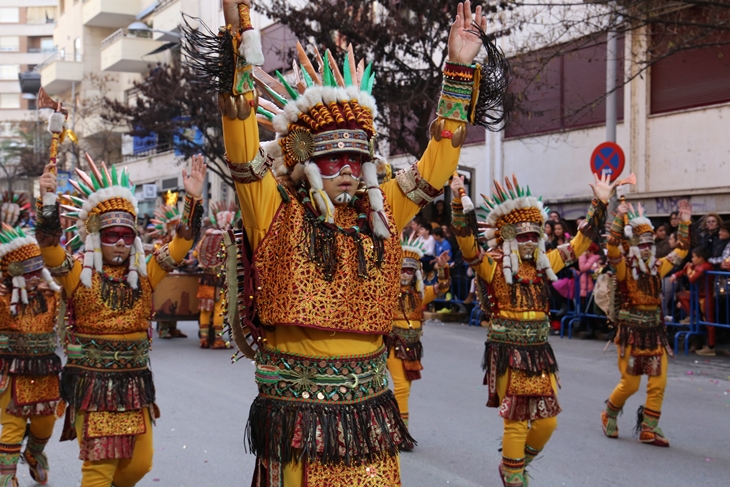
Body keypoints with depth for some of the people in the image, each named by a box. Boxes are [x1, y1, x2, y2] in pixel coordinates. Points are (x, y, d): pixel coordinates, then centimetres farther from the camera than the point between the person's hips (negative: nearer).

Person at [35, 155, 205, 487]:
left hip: (134, 383, 4)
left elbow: (181, 245, -2)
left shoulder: (144, 276, 4)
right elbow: (48, 246, -19)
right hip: (91, 384, -4)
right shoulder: (78, 276, -4)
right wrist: (48, 198, -31)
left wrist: (193, 199, -12)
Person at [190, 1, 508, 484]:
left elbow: (436, 163, 8)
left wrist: (460, 71, 5)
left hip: (370, 411, 4)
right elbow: (244, 148, -14)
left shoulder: (380, 216, 6)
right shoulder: (277, 217, -5)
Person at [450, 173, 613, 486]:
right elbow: (466, 241, -21)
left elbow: (580, 243, 14)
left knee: (547, 421, 8)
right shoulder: (494, 266, -7)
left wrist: (600, 204, 11)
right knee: (516, 422, 3)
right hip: (507, 353, -5)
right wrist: (457, 202, -33)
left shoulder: (544, 264, 8)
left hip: (539, 352, 5)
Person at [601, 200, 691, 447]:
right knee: (629, 384, 0)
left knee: (658, 383, 2)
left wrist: (685, 222, 9)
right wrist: (620, 215, -28)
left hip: (655, 332, 5)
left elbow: (681, 250, 15)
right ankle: (609, 415, 26)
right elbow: (612, 245, -24)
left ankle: (649, 429, 12)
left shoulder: (657, 268, 8)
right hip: (631, 332, -5)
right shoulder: (624, 268, -7)